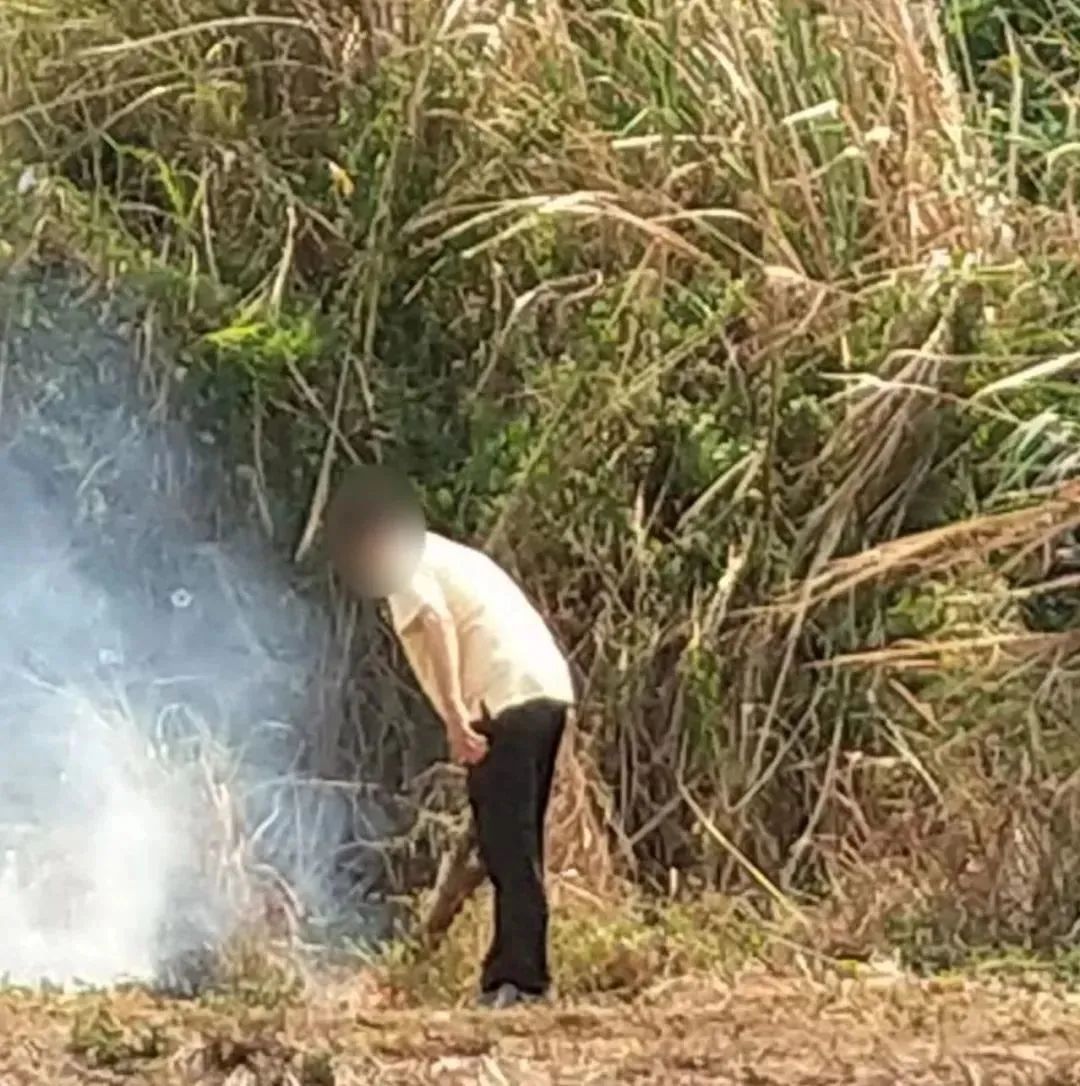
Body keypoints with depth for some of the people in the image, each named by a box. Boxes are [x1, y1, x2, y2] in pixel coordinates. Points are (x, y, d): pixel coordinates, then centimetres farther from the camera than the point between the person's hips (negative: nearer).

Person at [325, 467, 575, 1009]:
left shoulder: (407, 562, 3)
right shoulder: (442, 554, 30)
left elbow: (435, 624, -15)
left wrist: (455, 712, -23)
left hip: (505, 699, -9)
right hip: (546, 689, 9)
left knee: (508, 844, -10)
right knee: (515, 842, 13)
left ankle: (516, 978, -13)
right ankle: (517, 973, 14)